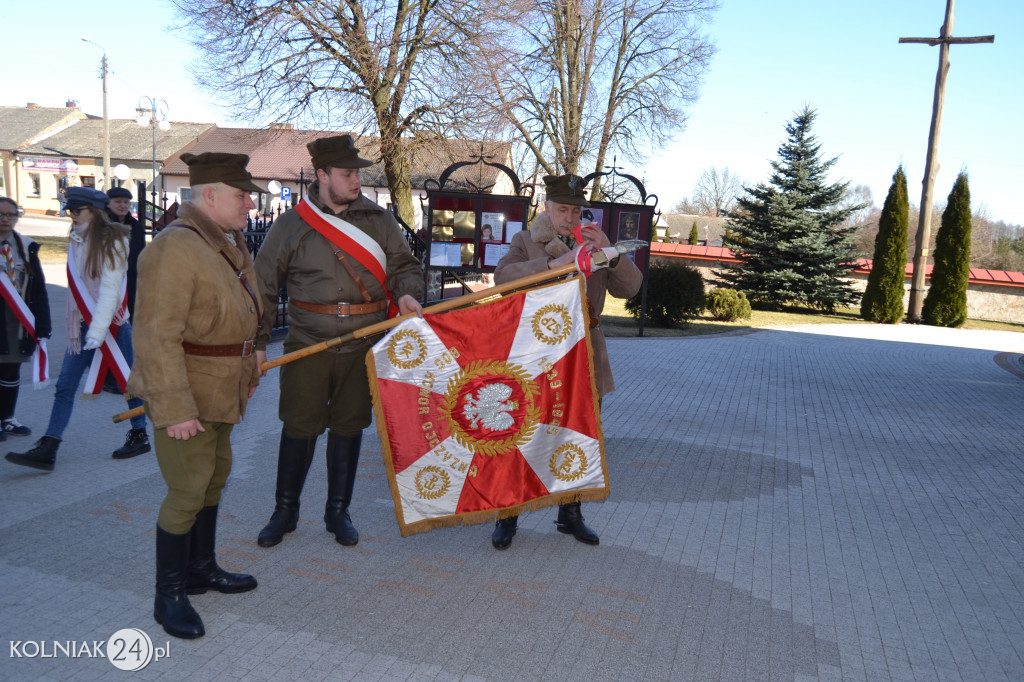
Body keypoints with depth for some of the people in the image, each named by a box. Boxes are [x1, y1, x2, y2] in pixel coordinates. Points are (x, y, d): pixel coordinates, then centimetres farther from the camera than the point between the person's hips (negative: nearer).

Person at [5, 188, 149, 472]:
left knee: (126, 381, 6)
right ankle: (47, 449, 3)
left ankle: (140, 436, 21)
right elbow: (76, 287, 11)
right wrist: (75, 325, 7)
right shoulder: (77, 241, 10)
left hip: (111, 322, -6)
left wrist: (97, 331, -22)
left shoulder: (111, 241, -10)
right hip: (82, 325, 7)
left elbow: (110, 289, -17)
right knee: (65, 386, 2)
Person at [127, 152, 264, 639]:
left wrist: (248, 372, 26)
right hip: (186, 397, -10)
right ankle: (169, 595, 16)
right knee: (187, 492, -2)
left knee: (215, 478, 19)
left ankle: (201, 568, 37)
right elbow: (157, 337, -26)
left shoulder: (228, 243, 9)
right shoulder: (176, 248, -22)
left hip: (220, 392, 10)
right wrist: (175, 410, -27)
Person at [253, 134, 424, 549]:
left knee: (348, 427, 10)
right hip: (307, 345, -1)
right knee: (299, 427, 5)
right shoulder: (292, 225, 0)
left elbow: (404, 266, 12)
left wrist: (407, 293, -11)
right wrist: (257, 342, -1)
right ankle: (285, 512, 24)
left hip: (363, 347, 2)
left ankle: (338, 512, 26)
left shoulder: (378, 221, 6)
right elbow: (263, 286, 4)